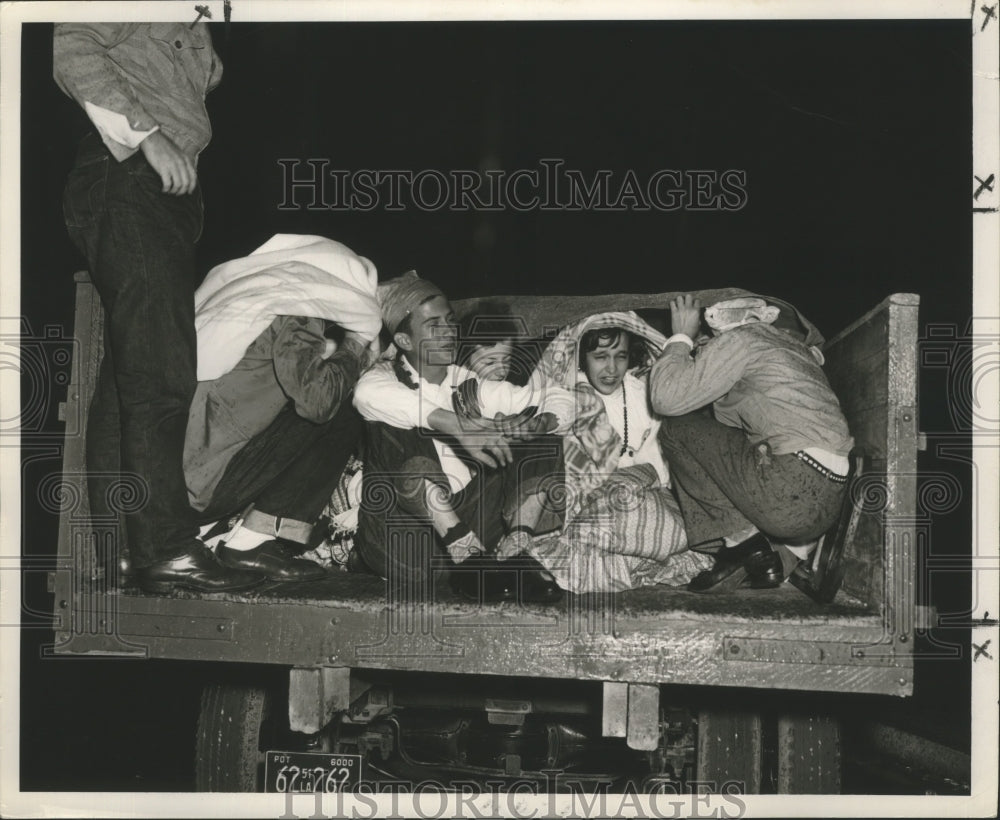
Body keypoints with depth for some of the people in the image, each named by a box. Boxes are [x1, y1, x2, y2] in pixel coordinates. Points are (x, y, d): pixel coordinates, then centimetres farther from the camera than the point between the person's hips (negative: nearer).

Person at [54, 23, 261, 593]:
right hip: (125, 182, -9)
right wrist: (146, 134, -18)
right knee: (157, 373, -16)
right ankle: (166, 550, -17)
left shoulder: (192, 26, 28)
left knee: (129, 376, 6)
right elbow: (71, 47, -12)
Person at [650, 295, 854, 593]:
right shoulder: (787, 341, 25)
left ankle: (744, 542, -1)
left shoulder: (739, 339, 0)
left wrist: (681, 338, 9)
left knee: (676, 429, 3)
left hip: (794, 488, -9)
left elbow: (666, 398, -7)